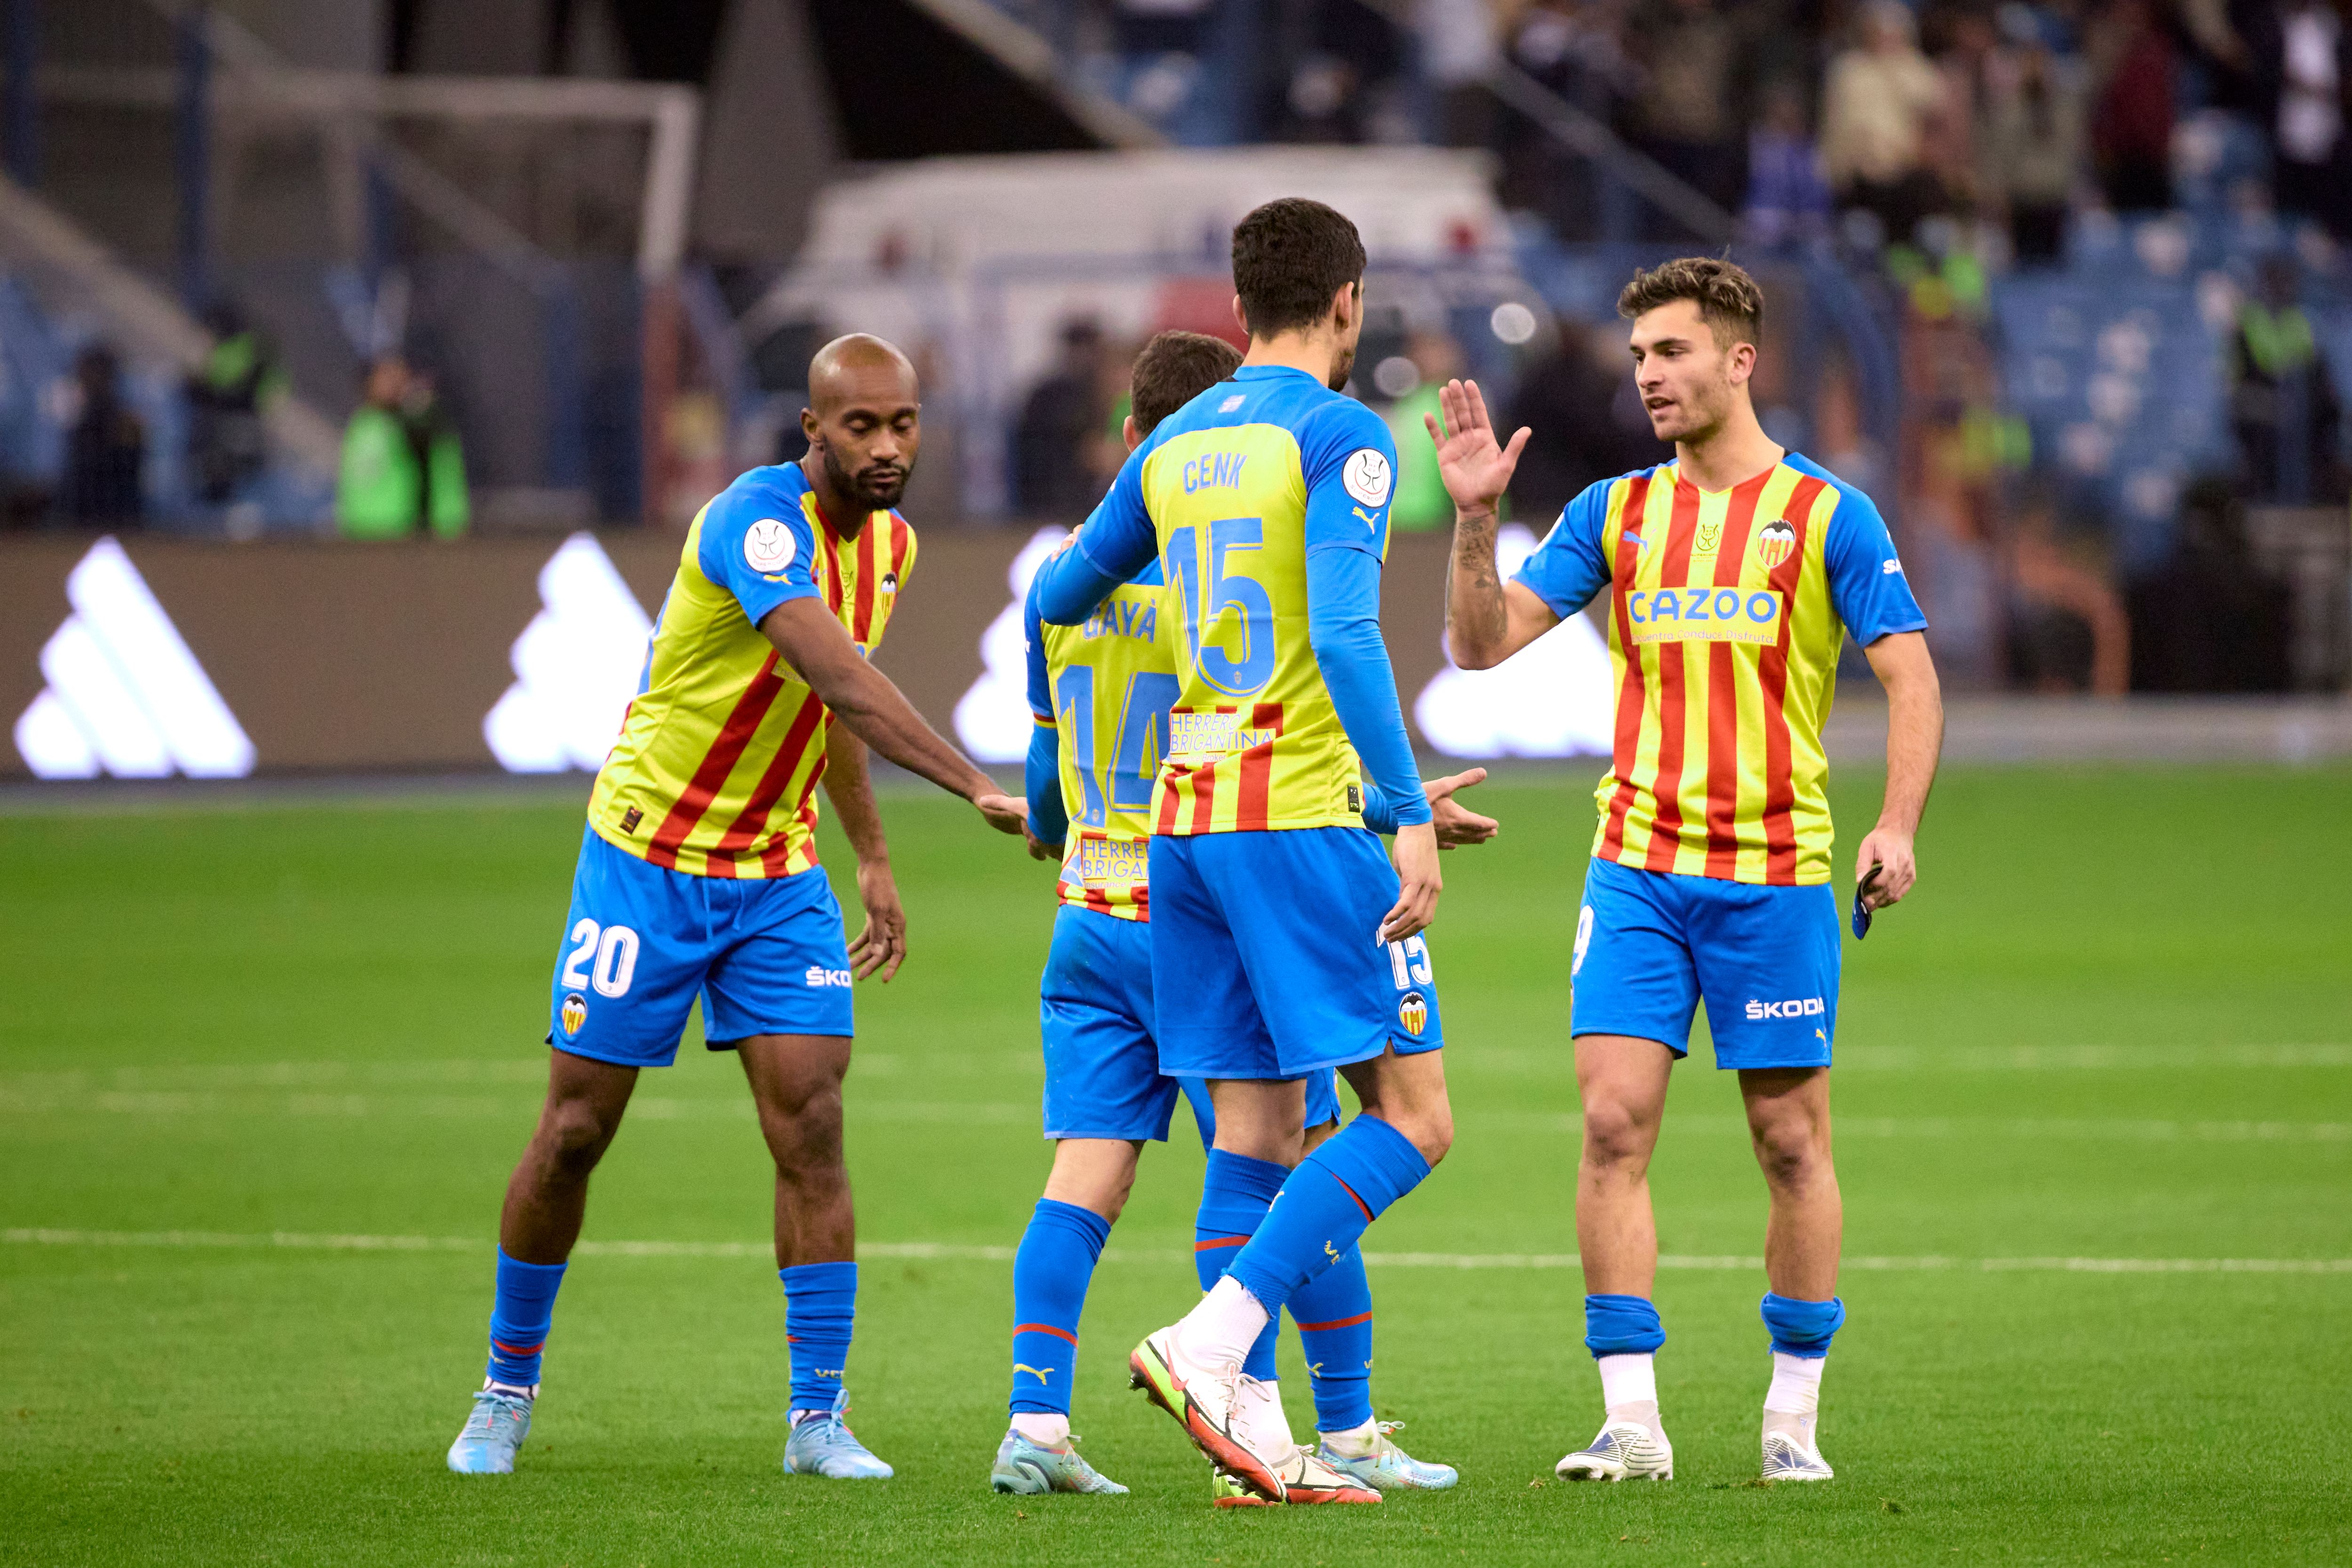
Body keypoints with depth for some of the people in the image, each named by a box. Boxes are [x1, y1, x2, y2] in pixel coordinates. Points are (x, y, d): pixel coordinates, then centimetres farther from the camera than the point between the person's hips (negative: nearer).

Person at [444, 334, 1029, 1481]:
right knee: (576, 1129, 2)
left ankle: (819, 1418, -5)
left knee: (811, 1121, -8)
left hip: (778, 873, 5)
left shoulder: (889, 543, 2)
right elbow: (839, 677, -40)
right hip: (648, 858, -5)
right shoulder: (757, 519, -25)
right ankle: (507, 1389, 21)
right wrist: (977, 787, -48)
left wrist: (872, 855, 17)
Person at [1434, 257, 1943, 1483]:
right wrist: (1476, 519, -8)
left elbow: (1910, 677, -2)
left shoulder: (1826, 515, 0)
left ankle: (1792, 1417, 13)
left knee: (1791, 1142, 2)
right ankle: (1632, 1421, -7)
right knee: (1614, 1125, -9)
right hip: (1637, 865, 2)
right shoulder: (1615, 513, 10)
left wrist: (1896, 825, -16)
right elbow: (1484, 645, 7)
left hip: (1775, 871, -2)